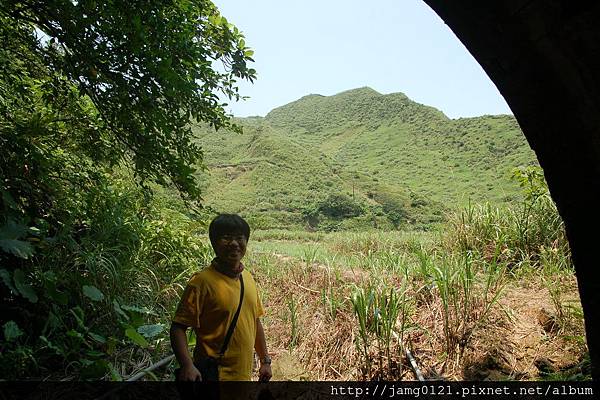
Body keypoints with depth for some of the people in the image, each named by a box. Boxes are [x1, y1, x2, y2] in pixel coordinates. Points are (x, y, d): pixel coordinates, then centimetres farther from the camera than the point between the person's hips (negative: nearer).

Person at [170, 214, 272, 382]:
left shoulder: (248, 278, 5)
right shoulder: (202, 281, -16)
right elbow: (178, 327, -16)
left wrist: (265, 360, 14)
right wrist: (187, 365, -28)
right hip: (215, 375, -6)